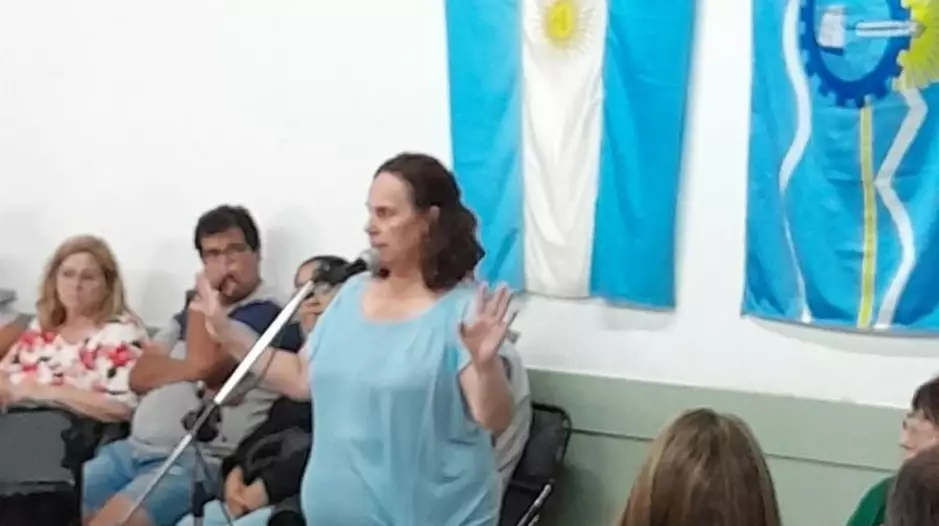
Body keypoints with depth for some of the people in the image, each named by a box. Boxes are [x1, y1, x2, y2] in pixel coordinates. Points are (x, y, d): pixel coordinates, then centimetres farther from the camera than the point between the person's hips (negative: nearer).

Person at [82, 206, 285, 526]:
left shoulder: (265, 312, -3)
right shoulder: (196, 311, 21)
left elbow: (205, 362, -18)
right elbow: (140, 376, 11)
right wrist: (191, 368, -8)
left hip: (195, 463, -8)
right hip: (133, 449, 8)